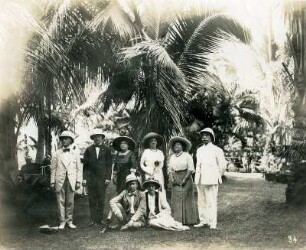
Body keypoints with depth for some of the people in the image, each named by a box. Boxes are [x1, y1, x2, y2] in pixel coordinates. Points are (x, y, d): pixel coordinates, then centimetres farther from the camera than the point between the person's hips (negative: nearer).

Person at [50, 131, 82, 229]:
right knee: (60, 201, 2)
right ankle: (62, 221, 10)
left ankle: (69, 221, 14)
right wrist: (52, 182, 2)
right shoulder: (57, 154, 7)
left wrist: (78, 181, -1)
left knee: (70, 202, 3)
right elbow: (53, 168, 7)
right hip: (60, 180, 0)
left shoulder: (75, 153, 6)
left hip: (71, 180, 0)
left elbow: (79, 168, 5)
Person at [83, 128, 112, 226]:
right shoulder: (89, 150, 9)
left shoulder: (106, 149, 7)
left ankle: (100, 218, 10)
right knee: (92, 200, 1)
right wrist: (84, 178, 0)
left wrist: (108, 178, -4)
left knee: (101, 199, 2)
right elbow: (85, 165, 7)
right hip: (91, 178, 1)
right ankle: (93, 219, 5)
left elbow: (109, 165, 4)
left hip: (102, 178, -1)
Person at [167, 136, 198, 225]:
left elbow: (190, 169, -7)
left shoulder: (187, 156, -3)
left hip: (186, 178, -4)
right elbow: (170, 169, 12)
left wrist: (185, 179, -15)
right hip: (176, 180, 4)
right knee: (176, 199, 1)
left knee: (186, 198, -3)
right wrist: (171, 178, -6)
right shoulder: (172, 157, 12)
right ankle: (178, 220, 5)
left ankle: (188, 220, 4)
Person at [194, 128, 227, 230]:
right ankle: (203, 221, 14)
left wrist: (217, 176, 4)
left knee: (211, 201, -7)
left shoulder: (216, 150, -1)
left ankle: (212, 223, -5)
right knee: (201, 201, 7)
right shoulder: (199, 150, 16)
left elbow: (223, 164, 1)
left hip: (211, 180, -6)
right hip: (200, 179, 6)